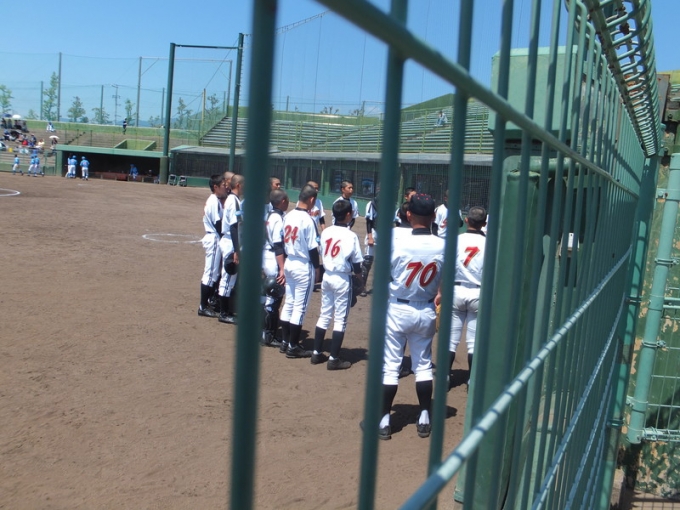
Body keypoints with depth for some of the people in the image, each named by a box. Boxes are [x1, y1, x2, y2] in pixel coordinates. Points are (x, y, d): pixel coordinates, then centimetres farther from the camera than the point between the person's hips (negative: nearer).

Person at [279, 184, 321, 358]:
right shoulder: (308, 220, -18)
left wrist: (286, 261, 17)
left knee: (289, 303, 16)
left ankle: (285, 342, 24)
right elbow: (312, 248, -16)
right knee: (300, 307, 1)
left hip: (289, 263, 7)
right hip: (304, 266, -7)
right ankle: (293, 346, 8)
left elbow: (284, 241, 9)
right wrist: (317, 268, -5)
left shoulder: (288, 216, 3)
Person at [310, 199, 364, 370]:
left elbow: (322, 254, 7)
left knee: (324, 315, 16)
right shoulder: (351, 236, -14)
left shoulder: (325, 232, 1)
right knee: (340, 319, 2)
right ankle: (334, 359, 5)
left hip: (327, 276, 6)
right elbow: (356, 263, -9)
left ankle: (317, 353, 22)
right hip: (343, 279, -6)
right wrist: (358, 274, 8)